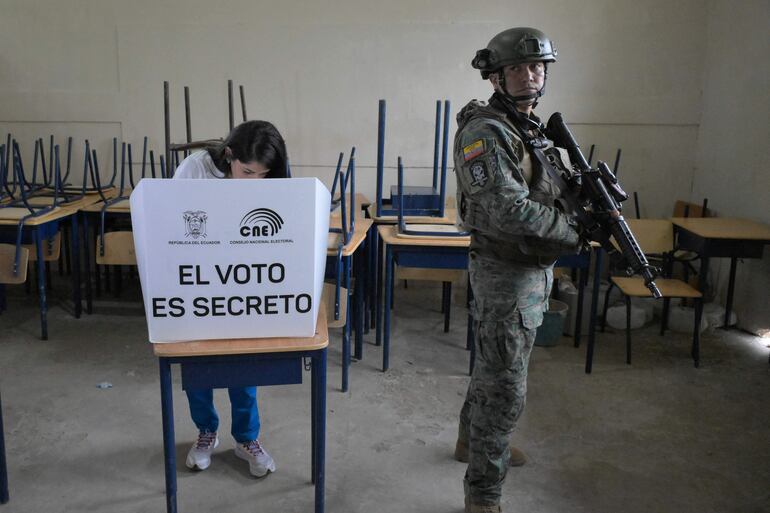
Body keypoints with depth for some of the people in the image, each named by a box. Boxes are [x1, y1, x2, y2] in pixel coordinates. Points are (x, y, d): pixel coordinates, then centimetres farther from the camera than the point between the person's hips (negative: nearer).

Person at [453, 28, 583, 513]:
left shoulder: (541, 130, 12)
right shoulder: (484, 132, -17)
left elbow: (560, 189, 16)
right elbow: (506, 209, -28)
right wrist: (577, 229, -19)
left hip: (538, 269, 9)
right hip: (505, 273, -9)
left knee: (497, 362, 23)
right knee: (506, 389, -5)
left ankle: (473, 439, 44)